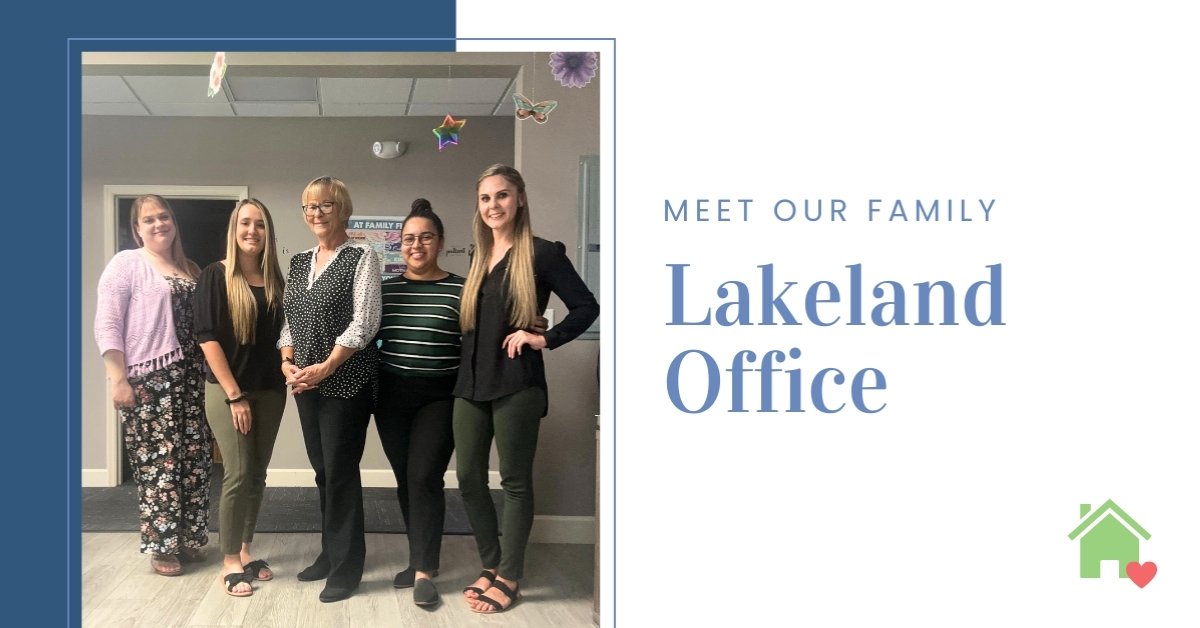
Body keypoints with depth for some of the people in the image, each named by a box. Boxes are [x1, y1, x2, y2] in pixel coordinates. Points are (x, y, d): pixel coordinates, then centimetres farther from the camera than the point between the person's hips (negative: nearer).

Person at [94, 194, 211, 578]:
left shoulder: (190, 270, 18)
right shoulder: (126, 264, -1)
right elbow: (106, 326, -8)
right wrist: (118, 379, -16)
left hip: (190, 377, 6)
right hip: (147, 379, -6)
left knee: (195, 457, 7)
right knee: (158, 461, -3)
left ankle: (187, 538, 20)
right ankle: (161, 547, 8)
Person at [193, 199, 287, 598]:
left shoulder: (275, 281, 8)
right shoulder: (216, 276, -5)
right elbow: (207, 338, -10)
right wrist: (234, 394, -14)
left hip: (269, 391, 4)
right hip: (227, 390, -4)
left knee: (258, 474, 9)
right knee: (238, 473, -6)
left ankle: (245, 551, 21)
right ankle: (230, 562, 5)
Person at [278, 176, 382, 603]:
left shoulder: (362, 257, -6)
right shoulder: (298, 263, 14)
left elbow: (365, 322, -13)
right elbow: (288, 320, 16)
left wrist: (326, 367, -16)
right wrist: (287, 363, -1)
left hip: (347, 380, -6)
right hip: (307, 383, 6)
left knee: (341, 471, -4)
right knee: (322, 470, 13)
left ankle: (346, 567, 7)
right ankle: (330, 554, 26)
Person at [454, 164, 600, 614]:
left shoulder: (541, 253, -7)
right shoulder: (479, 257, 13)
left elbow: (586, 307, -8)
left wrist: (544, 339, -14)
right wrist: (467, 370, 9)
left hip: (515, 383, -7)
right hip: (471, 381, 7)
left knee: (515, 480, 2)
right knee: (469, 478, 9)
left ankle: (509, 578, 13)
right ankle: (491, 566, 23)